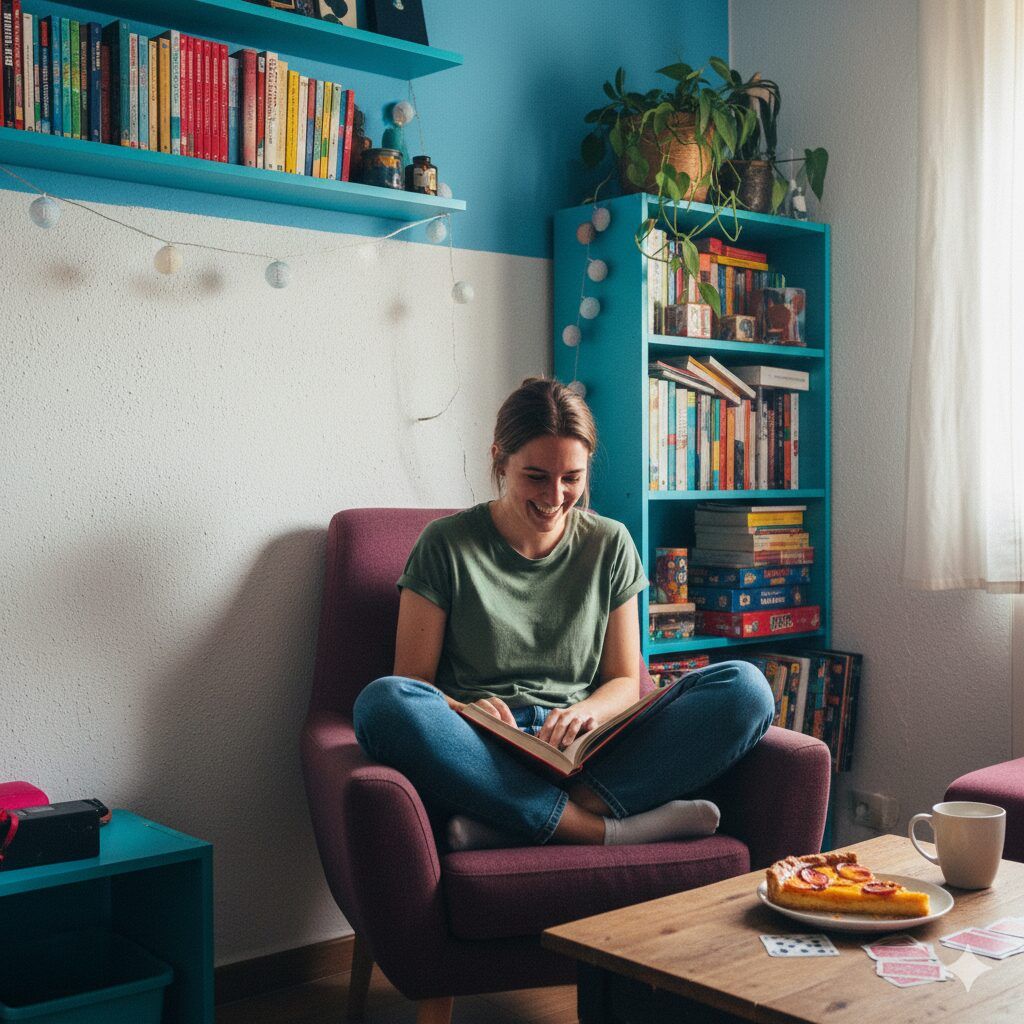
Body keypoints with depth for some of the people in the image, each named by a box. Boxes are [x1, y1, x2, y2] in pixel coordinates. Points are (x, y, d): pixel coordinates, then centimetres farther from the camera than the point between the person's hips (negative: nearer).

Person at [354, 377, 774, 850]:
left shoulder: (609, 545, 11)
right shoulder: (446, 545, 3)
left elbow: (625, 682, 12)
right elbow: (411, 683, 1)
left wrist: (586, 711, -13)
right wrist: (464, 709, -22)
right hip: (480, 754, -2)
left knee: (746, 687, -19)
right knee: (383, 701, -34)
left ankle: (497, 826, -29)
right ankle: (603, 829, -30)